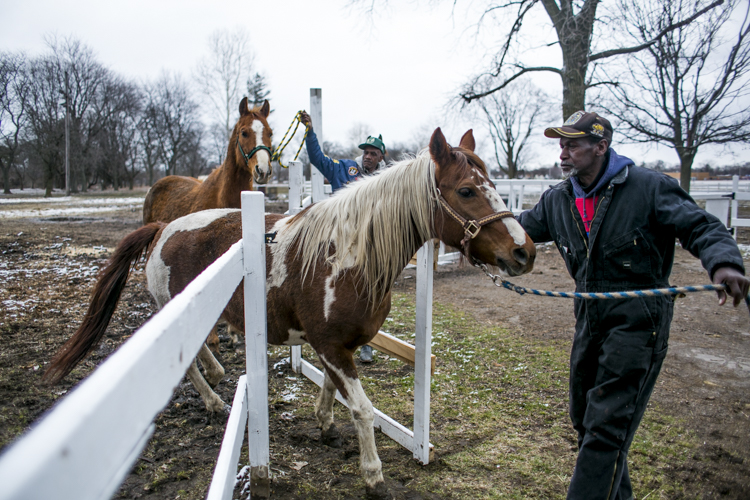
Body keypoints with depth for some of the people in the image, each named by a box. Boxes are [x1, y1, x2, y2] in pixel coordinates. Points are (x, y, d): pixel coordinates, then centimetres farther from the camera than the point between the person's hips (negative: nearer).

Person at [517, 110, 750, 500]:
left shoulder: (648, 187, -12)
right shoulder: (558, 200, 5)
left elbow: (700, 226, -14)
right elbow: (522, 228, 15)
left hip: (636, 321, -7)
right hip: (589, 319, 7)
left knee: (606, 427, -8)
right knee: (584, 418, 19)